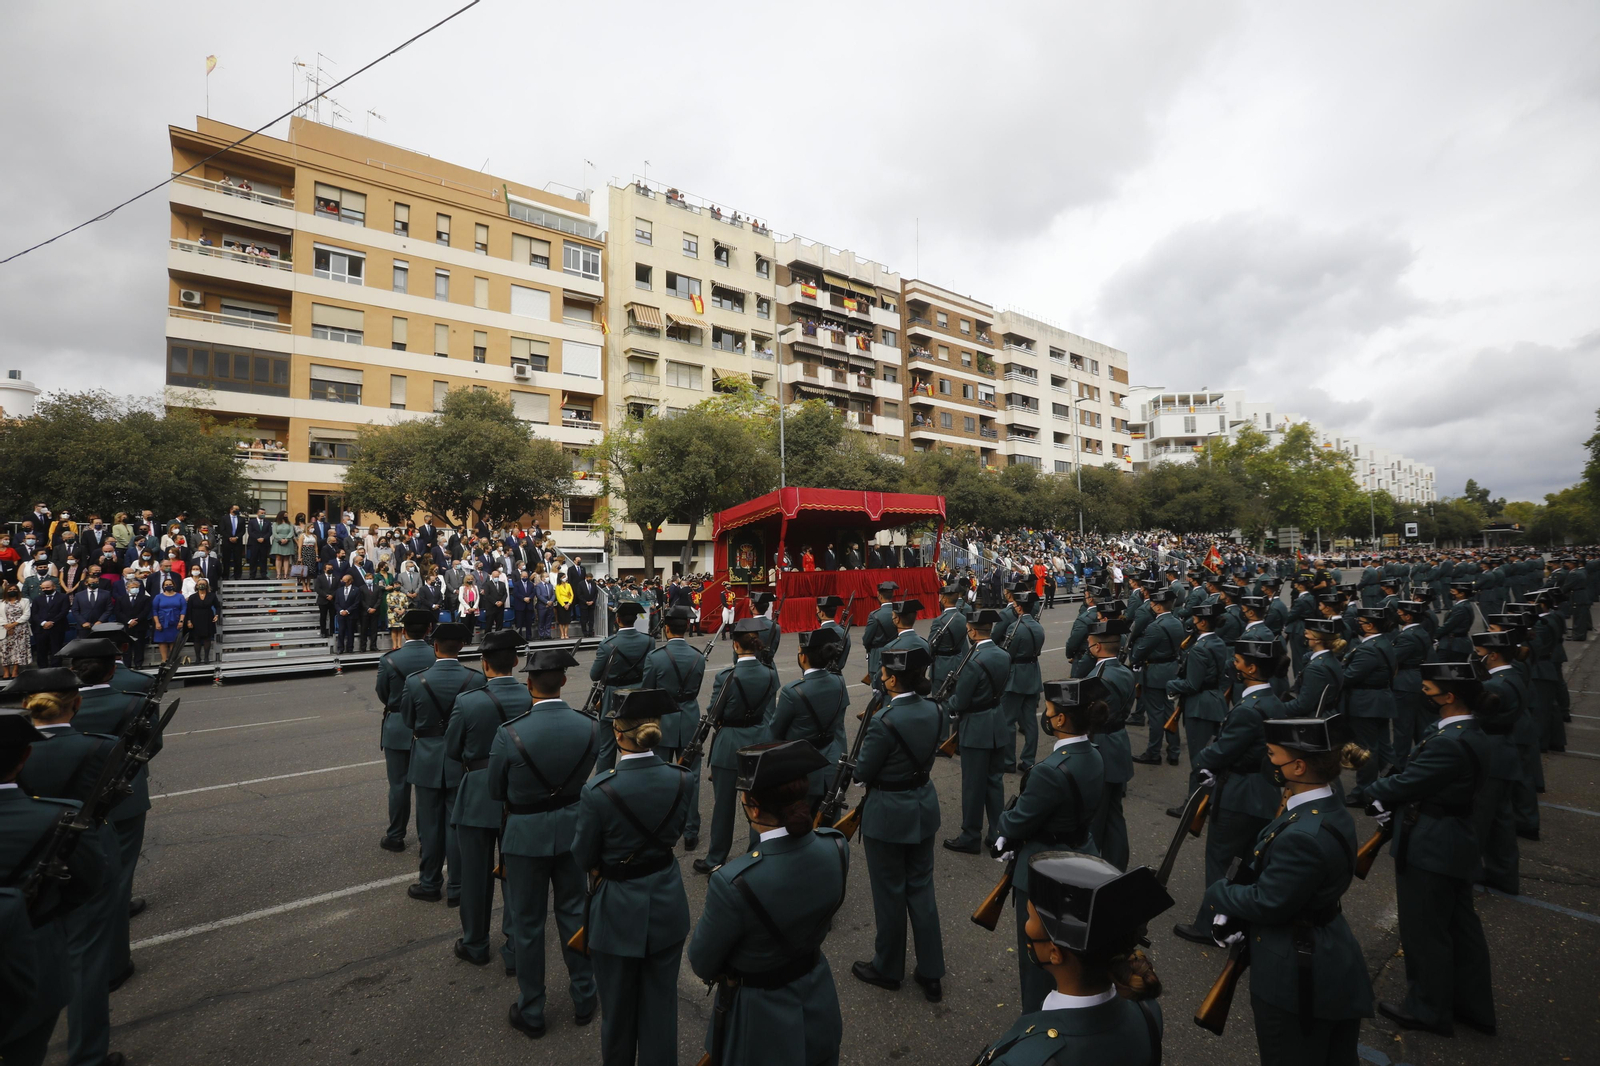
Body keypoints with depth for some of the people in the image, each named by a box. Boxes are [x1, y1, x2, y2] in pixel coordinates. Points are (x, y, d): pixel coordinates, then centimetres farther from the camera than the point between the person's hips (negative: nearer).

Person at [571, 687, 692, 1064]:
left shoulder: (599, 791, -25)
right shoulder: (683, 779, -14)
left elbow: (583, 858, -11)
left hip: (619, 911, -3)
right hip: (667, 905, 3)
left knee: (618, 1006, 21)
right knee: (660, 1003, 21)